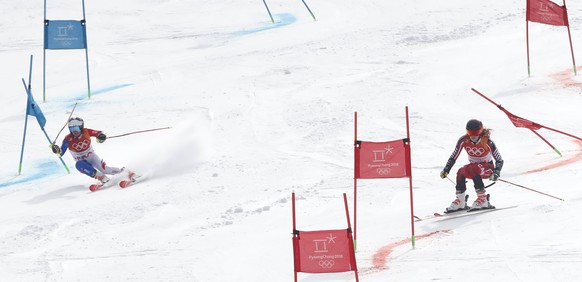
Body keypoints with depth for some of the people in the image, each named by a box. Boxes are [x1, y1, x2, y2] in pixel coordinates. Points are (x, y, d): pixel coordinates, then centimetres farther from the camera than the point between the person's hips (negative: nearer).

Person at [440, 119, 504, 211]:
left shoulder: (487, 141, -24)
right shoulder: (463, 140, -16)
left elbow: (499, 160, -18)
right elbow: (453, 157, -5)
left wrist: (496, 173, -34)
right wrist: (446, 170, -17)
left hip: (488, 168, -4)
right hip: (473, 167, 4)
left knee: (474, 168, -35)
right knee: (461, 172, -27)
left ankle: (483, 199, -30)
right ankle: (460, 202, -13)